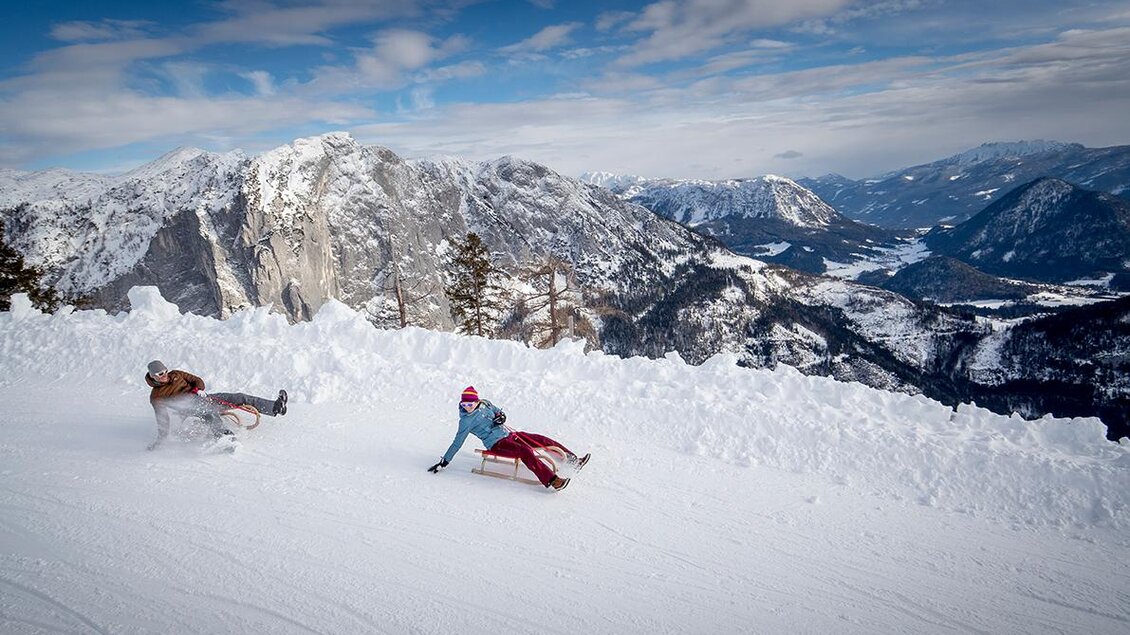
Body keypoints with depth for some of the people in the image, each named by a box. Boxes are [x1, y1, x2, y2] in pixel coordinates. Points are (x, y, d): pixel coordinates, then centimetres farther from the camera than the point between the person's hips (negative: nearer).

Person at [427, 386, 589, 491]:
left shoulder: (485, 404, 8)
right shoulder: (466, 420, -8)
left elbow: (499, 411, 24)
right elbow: (457, 442, -5)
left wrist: (501, 416, 0)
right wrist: (444, 462, -8)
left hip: (508, 434, 8)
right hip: (497, 444, -7)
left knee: (543, 440, 1)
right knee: (526, 451, -34)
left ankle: (574, 460, 9)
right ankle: (552, 480, -45)